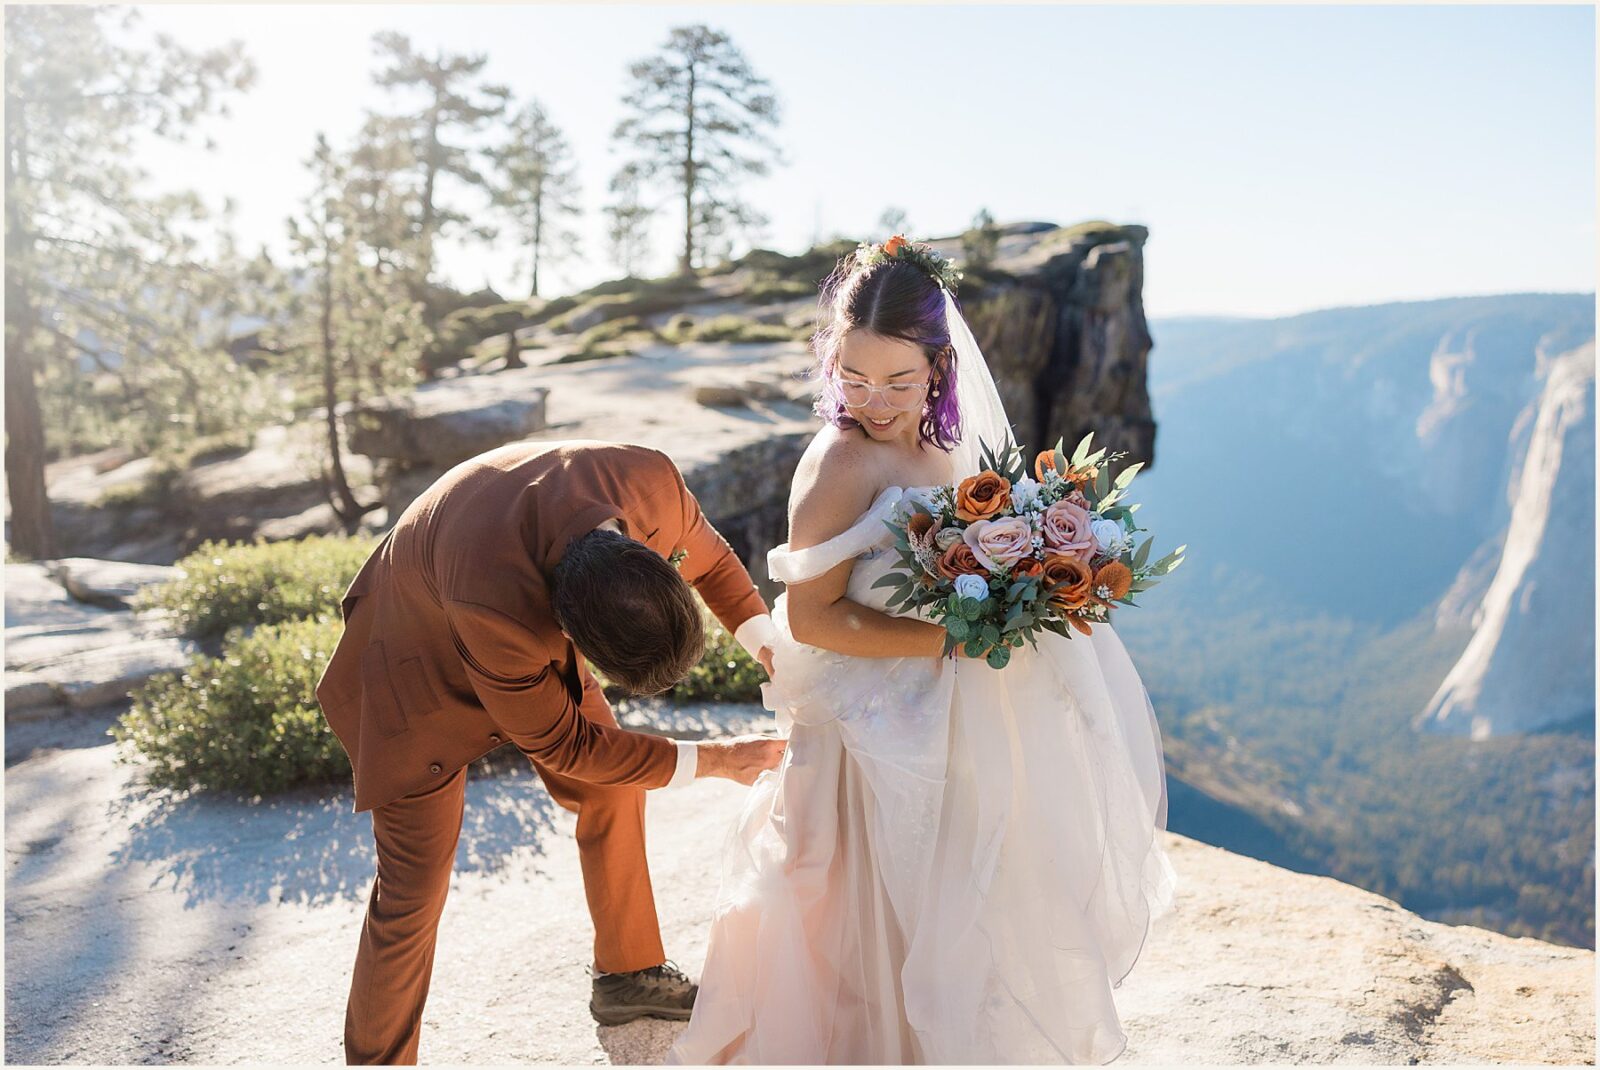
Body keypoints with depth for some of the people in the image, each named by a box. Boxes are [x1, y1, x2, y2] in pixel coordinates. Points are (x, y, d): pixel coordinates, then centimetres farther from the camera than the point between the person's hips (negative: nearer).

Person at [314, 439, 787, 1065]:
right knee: (414, 888, -3)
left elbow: (706, 557, -4)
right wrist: (713, 761, -20)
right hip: (425, 661, -6)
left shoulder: (651, 480, -31)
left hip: (531, 626, 6)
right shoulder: (496, 600, -45)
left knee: (615, 793, 14)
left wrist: (773, 652, -13)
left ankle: (629, 975, 36)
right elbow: (560, 743, -26)